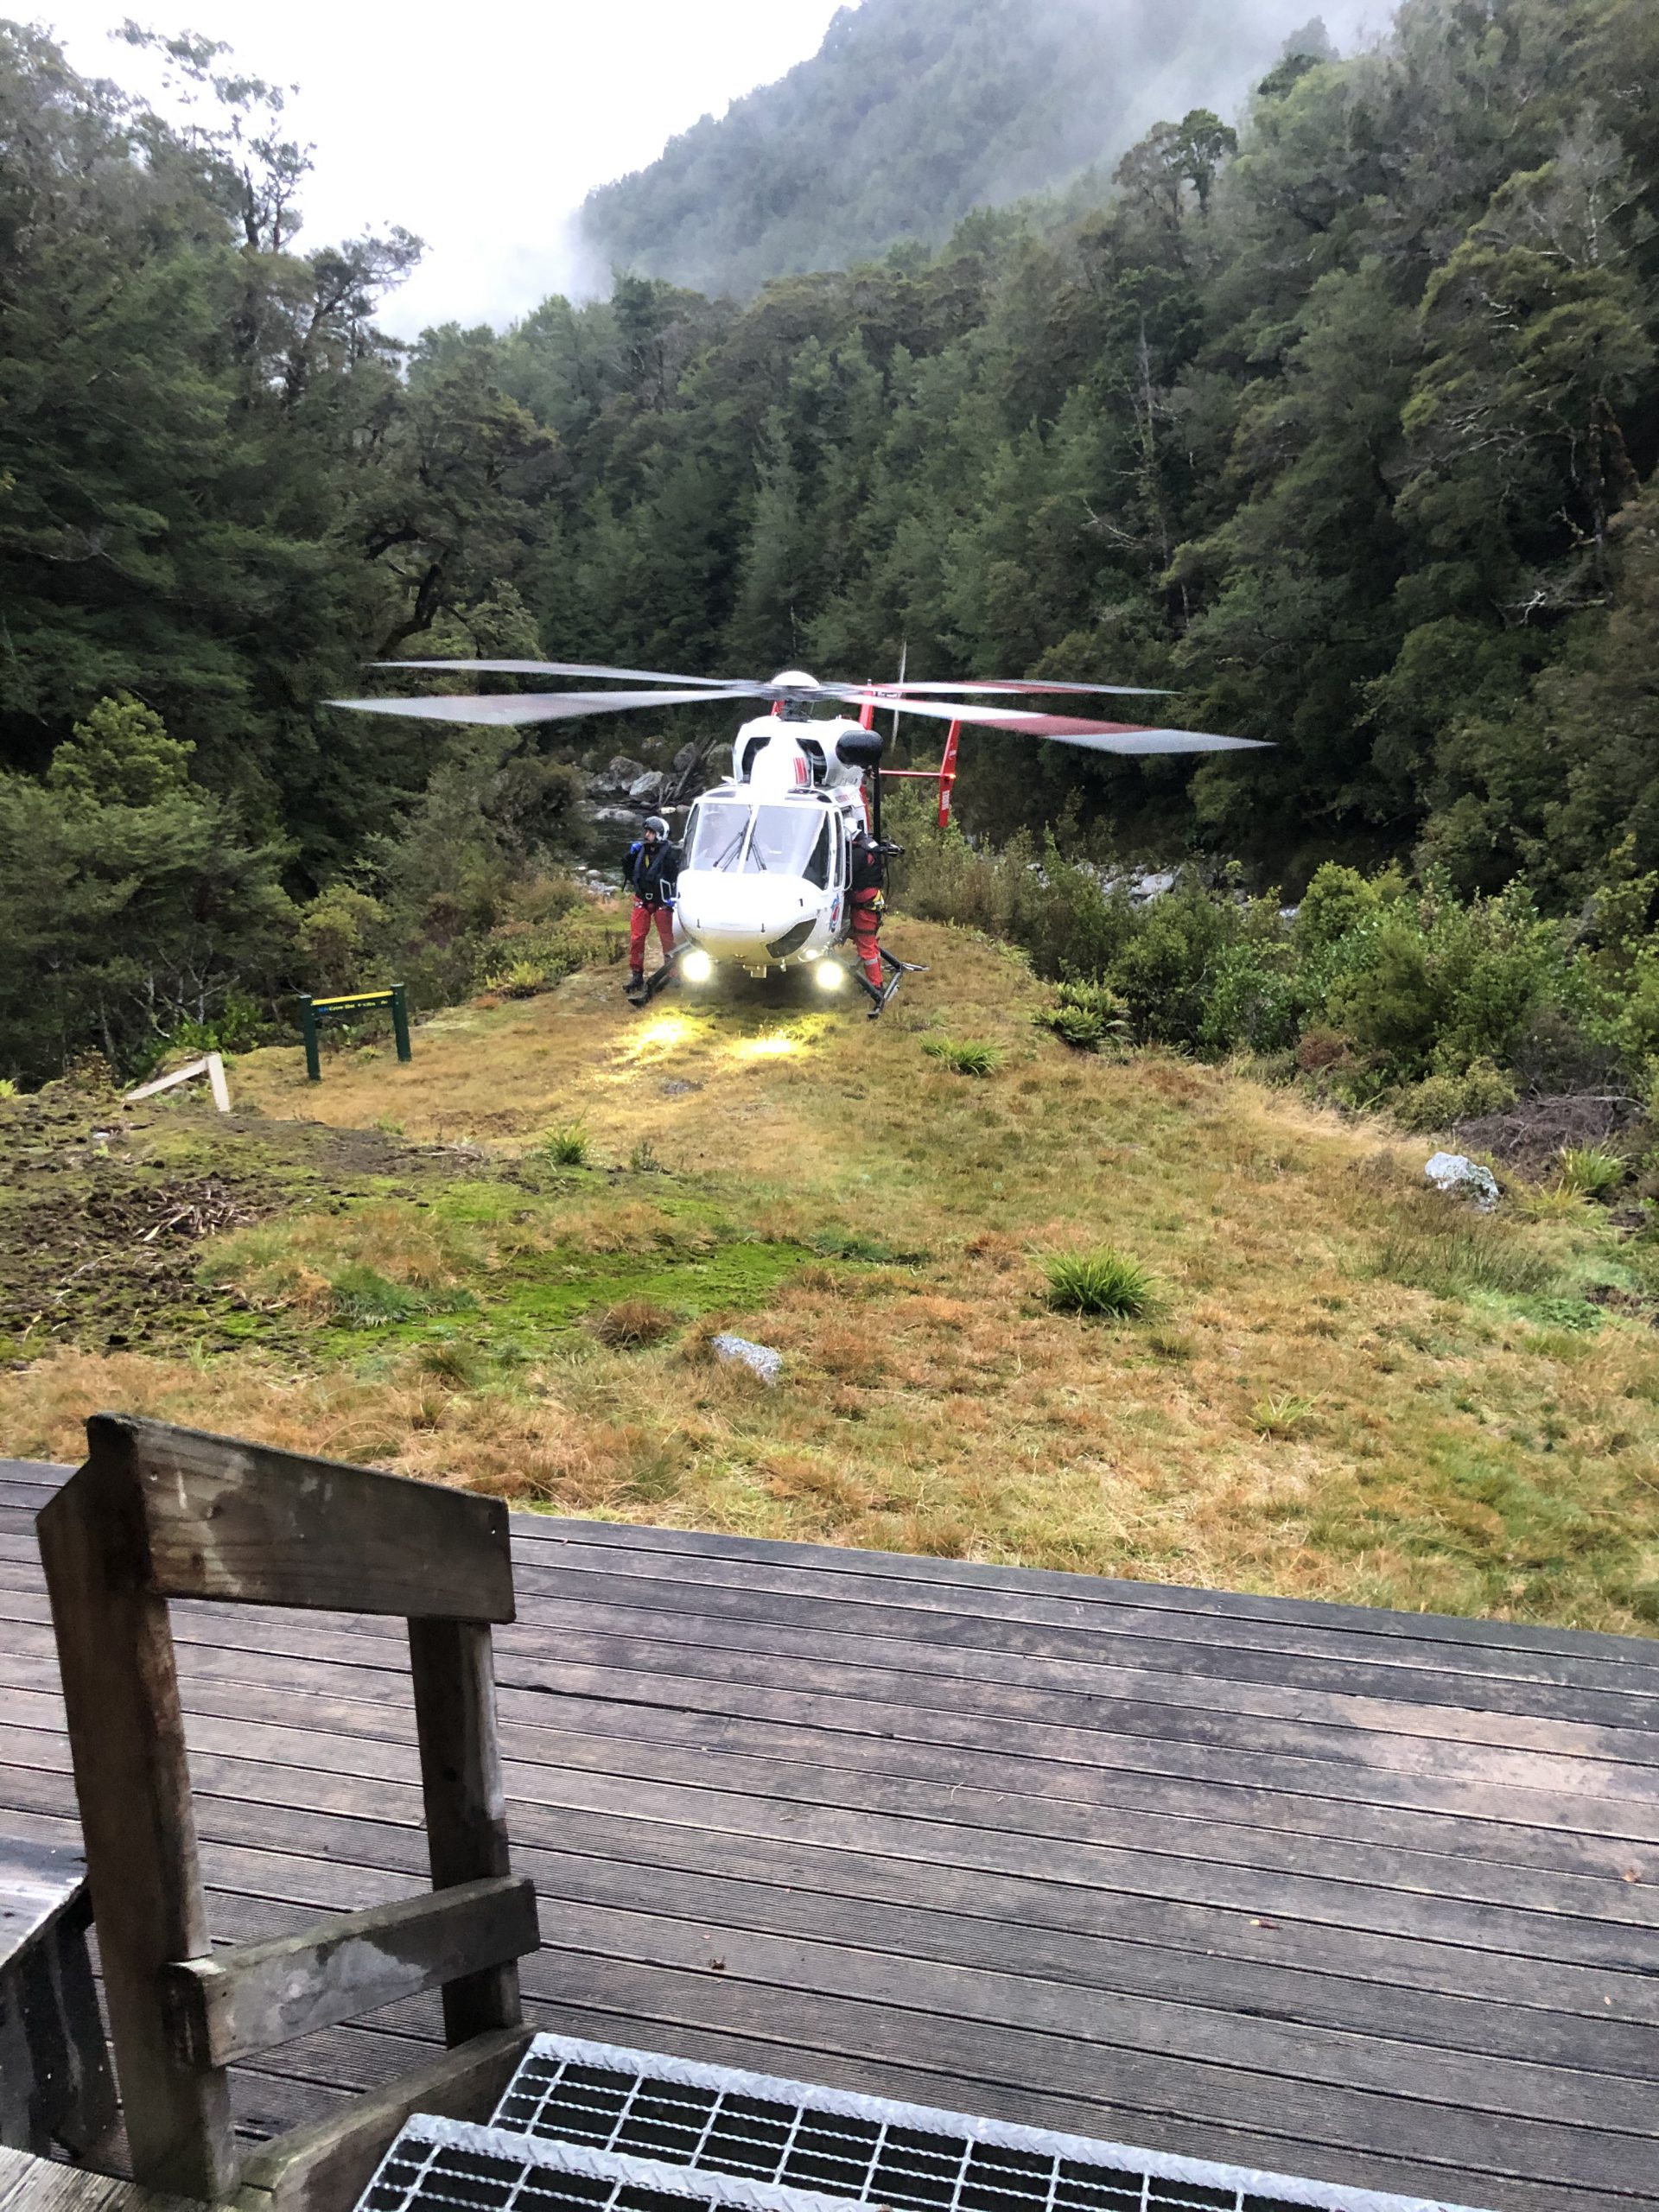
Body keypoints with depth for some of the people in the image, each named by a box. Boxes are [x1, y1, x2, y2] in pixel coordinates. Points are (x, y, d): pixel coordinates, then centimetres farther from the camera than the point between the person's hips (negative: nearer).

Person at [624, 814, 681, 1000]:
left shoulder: (670, 852, -12)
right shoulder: (640, 849, 2)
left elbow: (675, 876, -13)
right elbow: (628, 870, 9)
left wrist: (672, 898, -19)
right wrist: (631, 854, -8)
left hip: (662, 901, -4)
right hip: (642, 900, 4)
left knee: (667, 937, 4)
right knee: (637, 937, 1)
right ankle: (636, 974, 9)